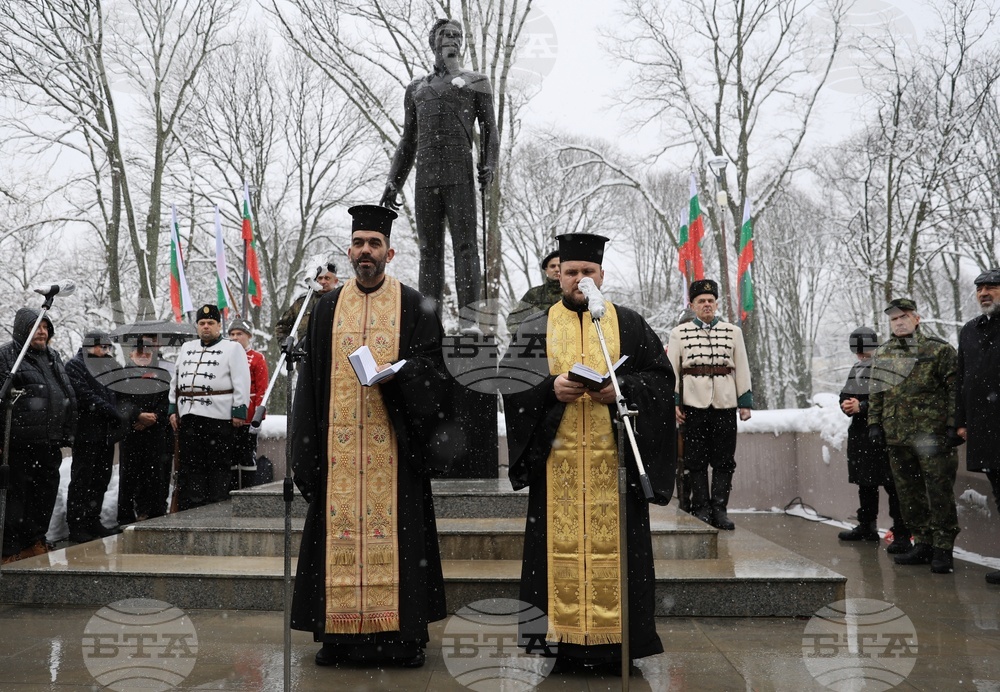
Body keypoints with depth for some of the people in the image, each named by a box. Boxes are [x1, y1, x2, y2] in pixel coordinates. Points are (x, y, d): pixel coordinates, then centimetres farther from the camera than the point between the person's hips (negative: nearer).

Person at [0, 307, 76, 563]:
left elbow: (68, 395, 23)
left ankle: (35, 539, 26)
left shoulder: (53, 357, 18)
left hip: (50, 443, 7)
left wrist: (67, 433, 19)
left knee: (46, 492, 13)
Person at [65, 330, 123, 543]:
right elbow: (87, 397, -14)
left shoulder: (108, 366, 19)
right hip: (87, 433, -7)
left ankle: (93, 521, 17)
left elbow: (115, 395, 20)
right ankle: (76, 526, 3)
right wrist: (115, 414, -16)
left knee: (101, 479, 9)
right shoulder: (75, 365, -3)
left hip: (105, 433, 7)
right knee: (82, 481, -2)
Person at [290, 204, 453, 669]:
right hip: (338, 443, 2)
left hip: (393, 442, -2)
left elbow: (433, 367, 2)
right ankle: (338, 633, 13)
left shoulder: (413, 306, 6)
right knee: (339, 530, 3)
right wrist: (308, 447, 3)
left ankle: (404, 634, 10)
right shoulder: (328, 307, 12)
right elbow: (311, 378, 11)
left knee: (396, 530, 0)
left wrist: (397, 373, -18)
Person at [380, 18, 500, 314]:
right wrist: (393, 182, 15)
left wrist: (488, 166, -9)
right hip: (426, 178, 3)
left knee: (465, 245, -10)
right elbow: (408, 142, 25)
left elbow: (489, 129, 9)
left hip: (460, 177, -3)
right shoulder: (416, 89, 25)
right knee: (429, 249, 0)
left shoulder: (476, 82, 17)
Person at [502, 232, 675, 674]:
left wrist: (622, 388, -13)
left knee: (612, 547, 0)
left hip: (615, 458, 0)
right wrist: (550, 388, -14)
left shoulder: (629, 324, 11)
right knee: (562, 546, 1)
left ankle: (613, 636, 12)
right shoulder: (536, 329, 12)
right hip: (557, 459, 1)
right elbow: (511, 383, 3)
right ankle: (565, 640, 11)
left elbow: (661, 377, 4)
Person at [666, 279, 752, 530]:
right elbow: (671, 369, 4)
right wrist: (673, 402, -4)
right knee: (696, 460, 2)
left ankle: (720, 509, 10)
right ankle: (701, 509, 11)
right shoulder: (679, 333, 6)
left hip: (725, 404, 1)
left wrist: (745, 402, 5)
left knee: (724, 460, 3)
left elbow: (742, 369, 10)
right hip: (693, 405, -1)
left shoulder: (733, 332, 10)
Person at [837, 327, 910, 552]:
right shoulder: (856, 369, 16)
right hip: (859, 432, 9)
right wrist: (846, 404, -2)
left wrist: (862, 406, -18)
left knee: (891, 485, -7)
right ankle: (867, 527, 28)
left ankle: (902, 534, -3)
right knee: (865, 483, 17)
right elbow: (845, 395, 19)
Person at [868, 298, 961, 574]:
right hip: (897, 437, 5)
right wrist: (874, 423, 9)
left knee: (940, 494, -2)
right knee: (909, 495, 10)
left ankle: (942, 549, 6)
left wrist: (954, 425, -11)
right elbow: (876, 394, 18)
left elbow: (955, 390, -5)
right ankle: (922, 545, 21)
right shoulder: (881, 355, 13)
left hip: (933, 435, -5)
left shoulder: (940, 350, -1)